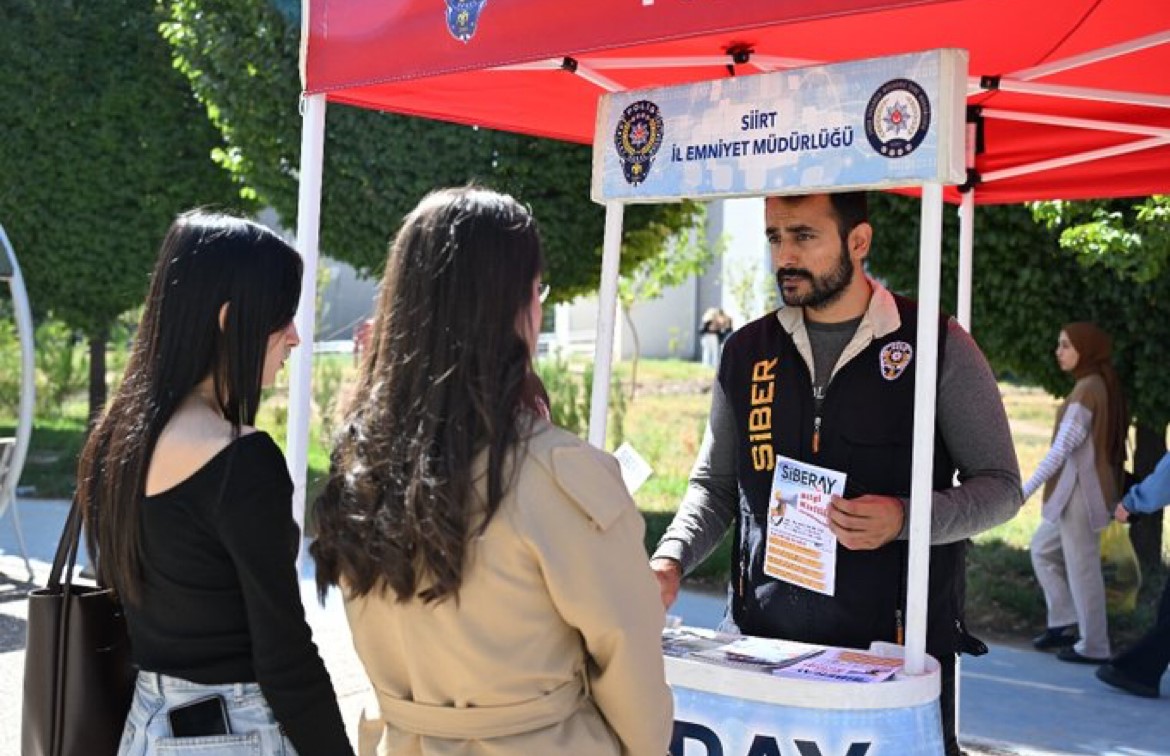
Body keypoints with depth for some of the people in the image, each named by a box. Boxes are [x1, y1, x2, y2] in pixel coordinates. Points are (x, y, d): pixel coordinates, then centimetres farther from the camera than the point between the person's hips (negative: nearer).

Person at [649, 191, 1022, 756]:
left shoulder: (938, 347, -5)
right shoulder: (747, 352, 7)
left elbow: (1000, 485, 0)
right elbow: (714, 485, 13)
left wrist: (904, 519, -18)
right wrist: (670, 561, -5)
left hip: (894, 643, -3)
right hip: (762, 635, 3)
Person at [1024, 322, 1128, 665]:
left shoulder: (1087, 390, -18)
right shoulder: (1100, 385, 11)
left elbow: (1061, 449, -20)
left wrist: (1026, 490, -18)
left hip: (1080, 491, -10)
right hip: (1074, 491, 10)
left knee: (1082, 567, 0)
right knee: (1043, 550, 18)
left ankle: (1093, 646, 9)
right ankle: (1065, 623, 22)